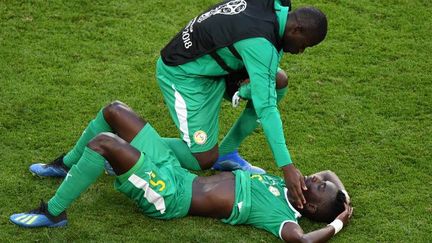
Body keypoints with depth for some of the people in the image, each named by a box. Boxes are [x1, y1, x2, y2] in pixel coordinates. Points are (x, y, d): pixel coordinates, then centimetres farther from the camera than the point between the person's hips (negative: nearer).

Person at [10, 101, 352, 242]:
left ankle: (53, 213, -10)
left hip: (166, 195, -9)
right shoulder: (286, 188, 6)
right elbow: (330, 173, 20)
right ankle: (67, 166, 28)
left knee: (102, 141, -28)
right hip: (172, 170, 9)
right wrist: (343, 196, 2)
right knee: (114, 111, 8)